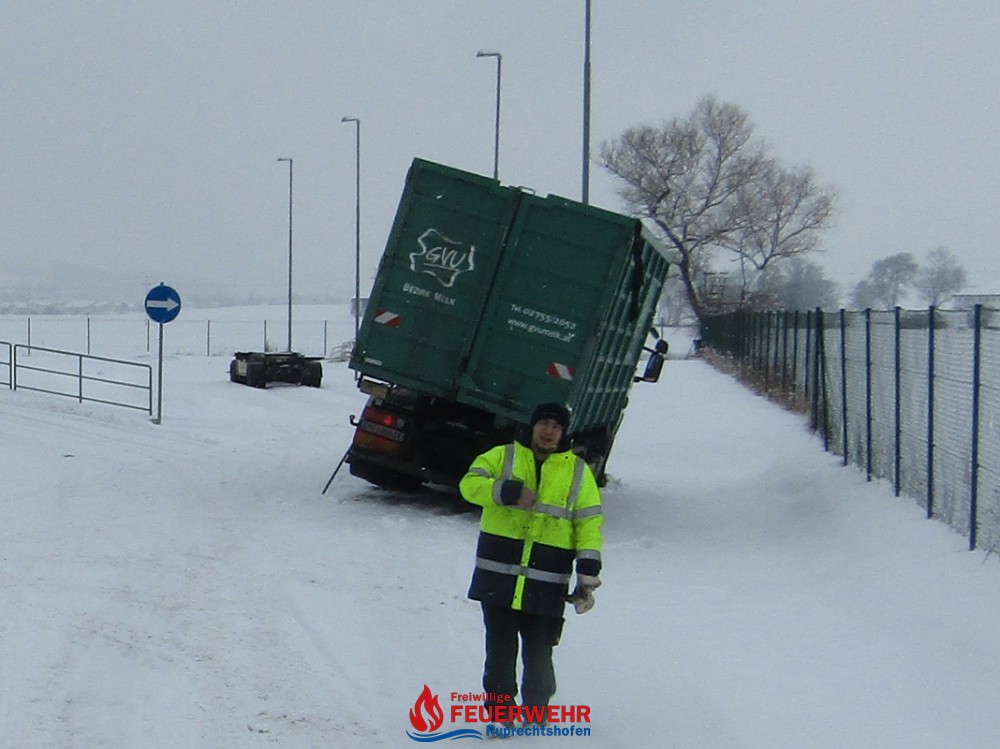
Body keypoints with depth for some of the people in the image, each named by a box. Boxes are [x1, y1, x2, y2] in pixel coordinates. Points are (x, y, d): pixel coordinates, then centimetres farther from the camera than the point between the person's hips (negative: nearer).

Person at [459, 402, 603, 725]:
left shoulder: (578, 471, 9)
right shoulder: (502, 457, 8)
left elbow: (589, 523, 5)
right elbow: (470, 484, -5)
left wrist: (588, 573, -5)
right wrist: (508, 492, -21)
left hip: (546, 585, 0)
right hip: (498, 577, 0)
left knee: (538, 655, 3)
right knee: (500, 650, 6)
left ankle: (536, 713, 20)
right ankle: (500, 712, 18)